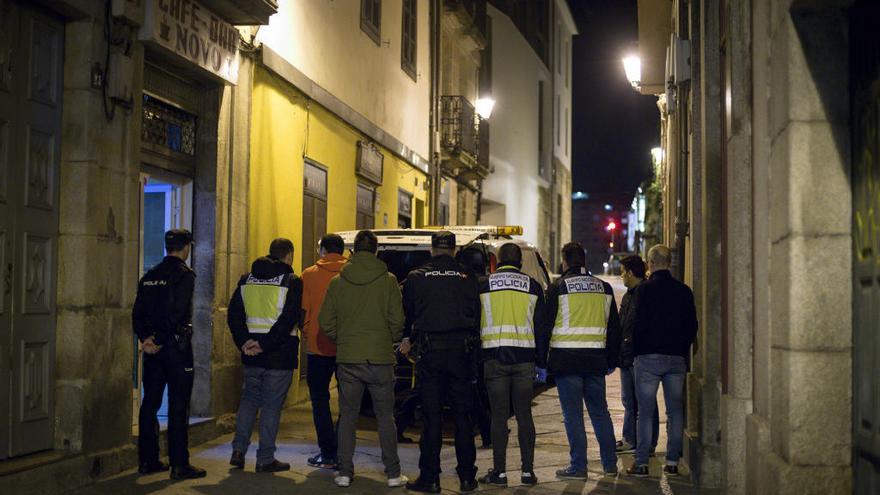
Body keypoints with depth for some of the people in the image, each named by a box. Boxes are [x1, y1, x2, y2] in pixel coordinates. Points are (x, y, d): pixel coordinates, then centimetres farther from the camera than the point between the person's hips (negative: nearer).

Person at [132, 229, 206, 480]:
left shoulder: (150, 276, 11)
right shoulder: (185, 274, -10)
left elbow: (138, 312, 5)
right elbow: (176, 312, -19)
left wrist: (145, 337, -3)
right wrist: (159, 340, -12)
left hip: (153, 347, 7)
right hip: (176, 345, -6)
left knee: (150, 403, 11)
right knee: (178, 406, -3)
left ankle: (148, 460, 17)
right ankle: (179, 464, -1)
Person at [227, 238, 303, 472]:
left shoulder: (247, 279, 10)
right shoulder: (292, 281, -7)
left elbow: (234, 315, 4)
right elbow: (288, 320, -17)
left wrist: (244, 343, -3)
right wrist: (265, 344, -15)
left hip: (252, 354, 5)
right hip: (280, 354, -5)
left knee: (249, 398, 18)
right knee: (272, 404, 2)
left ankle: (238, 450, 13)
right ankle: (265, 459, 6)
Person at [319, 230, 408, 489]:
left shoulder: (338, 281, 1)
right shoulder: (388, 280, -4)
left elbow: (325, 321, 2)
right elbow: (397, 320, -5)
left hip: (347, 359, 1)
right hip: (380, 358, -1)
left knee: (348, 416, 10)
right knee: (385, 418, 7)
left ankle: (344, 472, 11)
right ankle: (393, 474, 10)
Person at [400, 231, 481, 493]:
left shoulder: (416, 278, 1)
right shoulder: (468, 279, 3)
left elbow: (407, 314, 9)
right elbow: (477, 317, 6)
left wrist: (407, 339, 27)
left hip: (430, 353, -1)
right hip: (461, 351, 1)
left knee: (432, 416, 3)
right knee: (463, 415, 8)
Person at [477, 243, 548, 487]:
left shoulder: (483, 285, 4)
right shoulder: (533, 286, 7)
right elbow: (541, 327, 7)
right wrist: (541, 361, 12)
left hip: (494, 357, -1)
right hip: (525, 358, 1)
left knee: (499, 416, 2)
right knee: (524, 415, 6)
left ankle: (499, 472, 3)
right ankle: (528, 471, 8)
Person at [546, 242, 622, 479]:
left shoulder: (558, 287, -5)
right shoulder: (604, 288, 10)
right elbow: (614, 328, 14)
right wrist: (612, 361, 20)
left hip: (566, 360, -4)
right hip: (595, 360, 5)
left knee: (573, 415, 0)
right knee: (600, 412, 13)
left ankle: (578, 466, 1)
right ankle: (610, 464, 17)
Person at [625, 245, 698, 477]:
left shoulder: (644, 289, -9)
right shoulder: (684, 291, 5)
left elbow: (634, 324, -10)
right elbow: (692, 325, 8)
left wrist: (637, 348, 6)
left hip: (649, 356, -4)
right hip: (677, 356, 4)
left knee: (645, 412, 0)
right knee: (675, 411, 9)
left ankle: (641, 463, 0)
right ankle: (672, 462, 10)